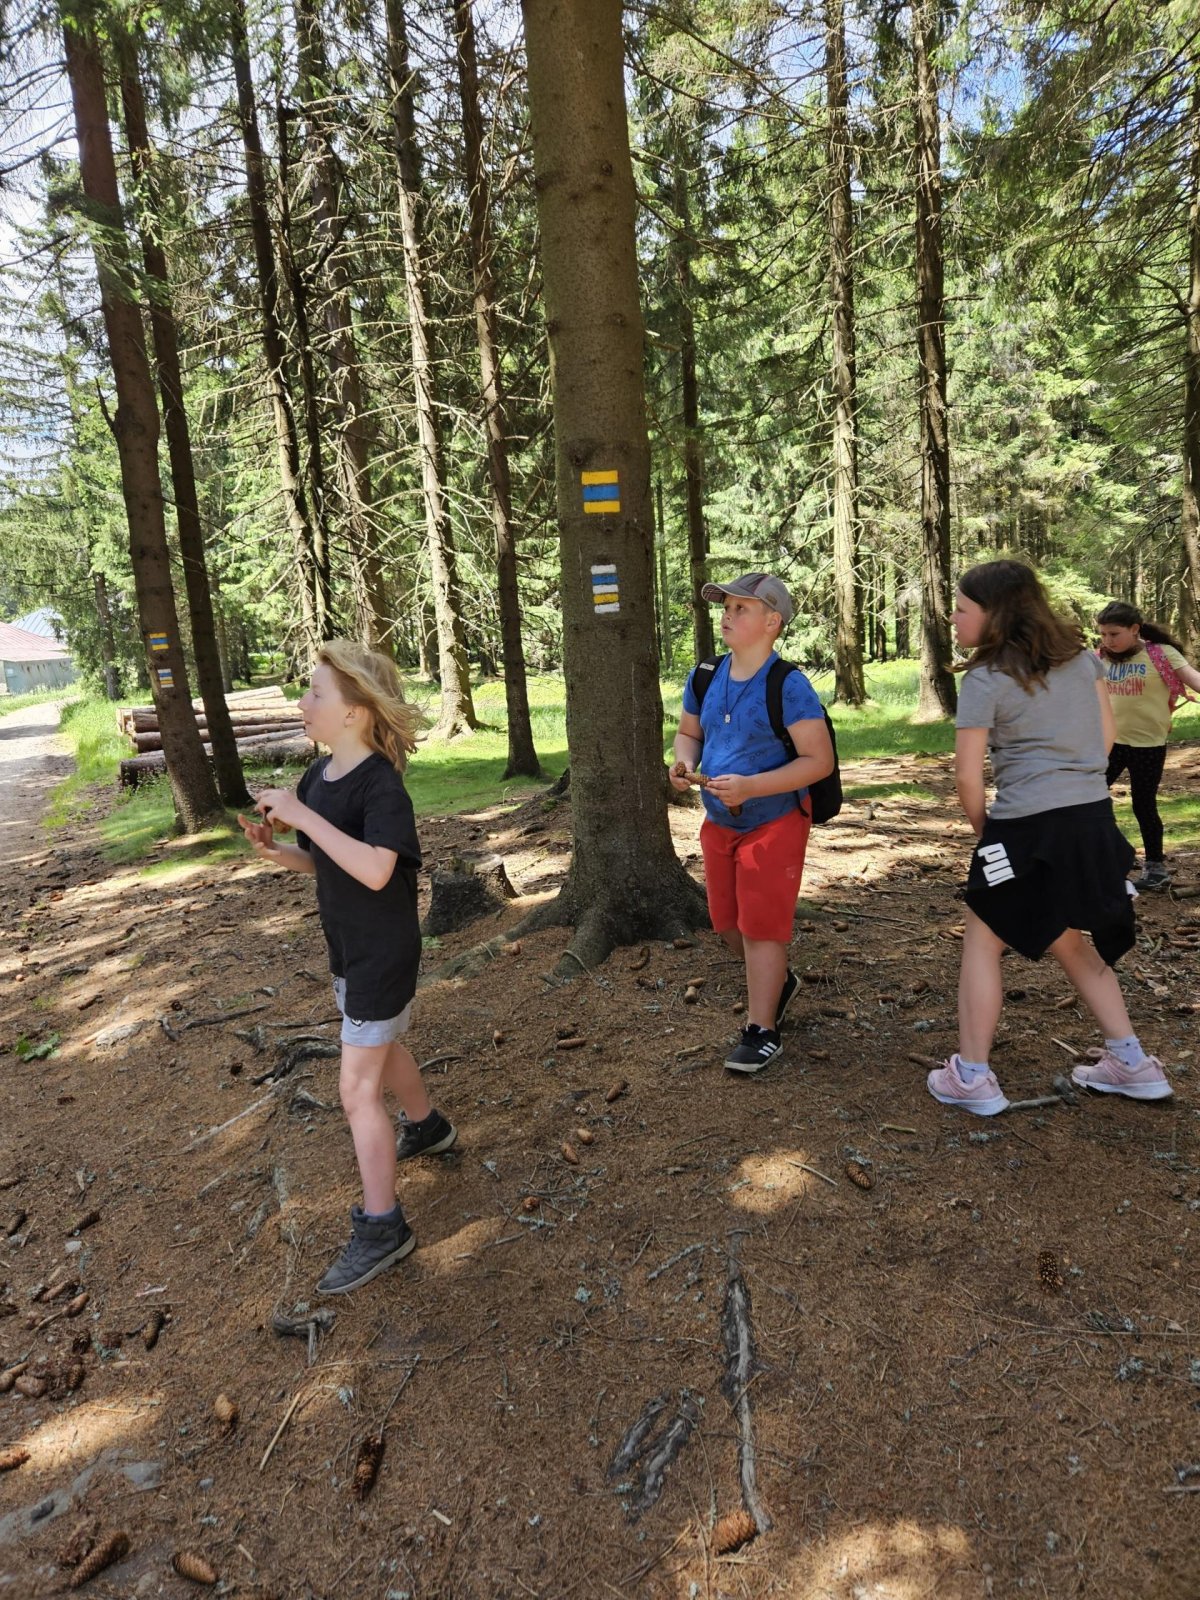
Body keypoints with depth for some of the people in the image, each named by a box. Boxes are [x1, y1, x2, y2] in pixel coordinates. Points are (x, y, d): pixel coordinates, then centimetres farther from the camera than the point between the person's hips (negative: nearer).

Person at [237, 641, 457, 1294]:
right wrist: (275, 849, -10)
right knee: (379, 1050, 27)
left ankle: (380, 1227, 13)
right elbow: (322, 861, 9)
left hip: (383, 952, -9)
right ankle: (428, 1127, 53)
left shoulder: (381, 784, -24)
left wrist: (302, 814, -34)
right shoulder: (319, 774, -1)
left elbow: (374, 870, -37)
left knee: (358, 1090, -2)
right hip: (346, 943, 9)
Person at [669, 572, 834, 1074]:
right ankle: (777, 980, 45)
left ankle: (761, 1030, 15)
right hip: (719, 823, 7)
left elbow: (819, 760, -20)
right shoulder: (703, 678, 0)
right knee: (728, 922, 17)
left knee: (761, 926, 0)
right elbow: (688, 732, 14)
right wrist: (685, 761, -10)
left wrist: (751, 786, -29)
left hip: (774, 822, -7)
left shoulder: (789, 686, -19)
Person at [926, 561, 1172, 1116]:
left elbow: (968, 776, -12)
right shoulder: (1079, 653, 10)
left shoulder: (985, 679, -10)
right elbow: (1105, 736, 14)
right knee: (1069, 941, 24)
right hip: (1094, 819, 7)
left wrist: (984, 831, 4)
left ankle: (972, 1077, 12)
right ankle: (1132, 1063, 29)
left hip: (1028, 826, -7)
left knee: (981, 942, 8)